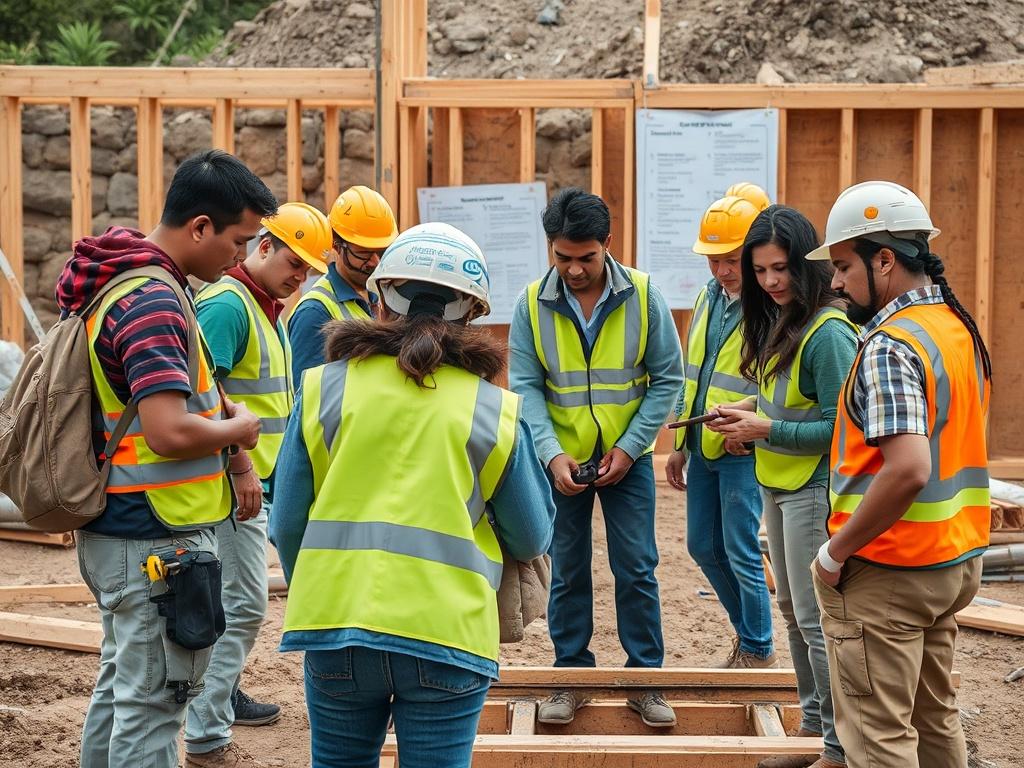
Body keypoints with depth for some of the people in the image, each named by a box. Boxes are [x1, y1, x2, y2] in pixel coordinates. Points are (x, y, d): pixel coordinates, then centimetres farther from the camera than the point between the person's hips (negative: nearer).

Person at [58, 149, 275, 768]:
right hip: (157, 539, -10)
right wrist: (238, 427, -10)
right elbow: (170, 432, -29)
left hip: (116, 528, 10)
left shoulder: (123, 282, 10)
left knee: (121, 684, 21)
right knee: (152, 702, -2)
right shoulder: (153, 301, -22)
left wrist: (219, 410, 8)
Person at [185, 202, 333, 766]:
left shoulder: (269, 309, 16)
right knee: (242, 605, -10)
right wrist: (241, 466, -24)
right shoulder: (226, 305, -15)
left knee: (237, 601, 21)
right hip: (234, 483, -10)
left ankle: (223, 696, 36)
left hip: (255, 479, 10)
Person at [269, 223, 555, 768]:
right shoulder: (494, 410, -1)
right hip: (447, 632, -1)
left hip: (335, 622, 2)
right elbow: (532, 538, 7)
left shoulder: (324, 387, 1)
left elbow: (286, 523, 4)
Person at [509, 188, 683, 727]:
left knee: (636, 570, 3)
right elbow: (525, 388, -7)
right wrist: (552, 454, -20)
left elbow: (666, 378, -5)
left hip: (627, 459, -1)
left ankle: (645, 678, 14)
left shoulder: (643, 296, -10)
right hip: (562, 461, 1)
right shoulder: (532, 304, -8)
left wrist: (629, 447, -12)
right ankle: (571, 676, 21)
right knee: (568, 573, 9)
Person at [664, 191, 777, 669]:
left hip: (743, 453, -8)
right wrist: (680, 445, 16)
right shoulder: (708, 297, 10)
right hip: (703, 449, 8)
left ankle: (758, 654, 16)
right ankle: (747, 631, 34)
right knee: (703, 547, 15)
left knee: (740, 552, -1)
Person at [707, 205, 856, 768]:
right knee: (792, 610, 17)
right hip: (777, 485, 10)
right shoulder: (779, 325, 9)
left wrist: (768, 430, -19)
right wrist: (752, 412, 2)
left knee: (816, 618, -4)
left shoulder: (828, 332, -19)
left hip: (815, 489, -10)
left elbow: (841, 426, -20)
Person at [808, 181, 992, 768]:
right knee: (935, 715, 20)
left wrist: (837, 550, -20)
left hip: (886, 572, -9)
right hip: (956, 559, 9)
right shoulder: (958, 326, 9)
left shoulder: (891, 347, -20)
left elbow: (907, 470, -31)